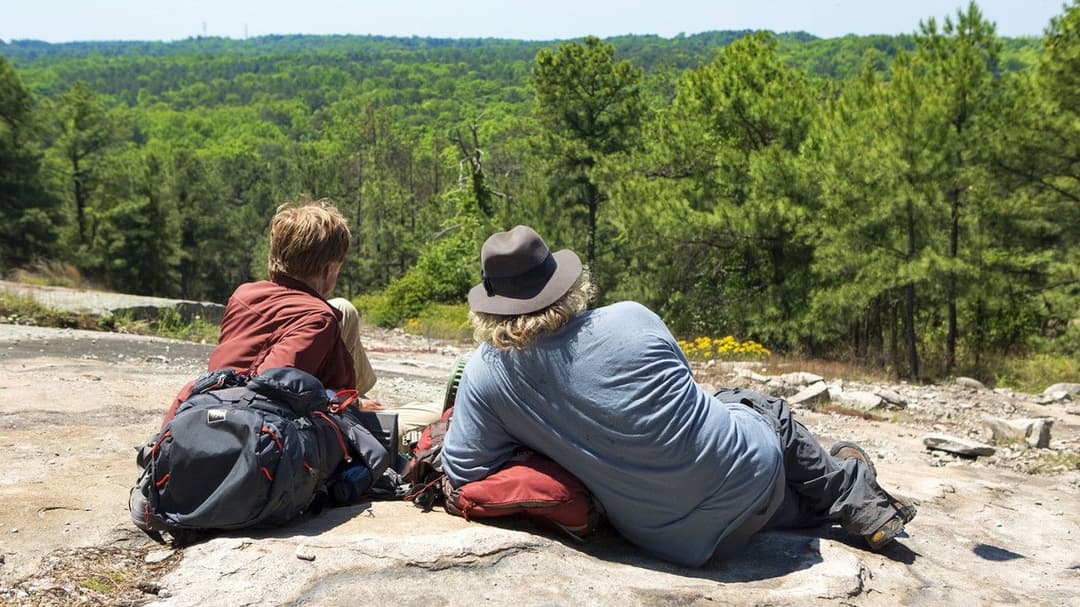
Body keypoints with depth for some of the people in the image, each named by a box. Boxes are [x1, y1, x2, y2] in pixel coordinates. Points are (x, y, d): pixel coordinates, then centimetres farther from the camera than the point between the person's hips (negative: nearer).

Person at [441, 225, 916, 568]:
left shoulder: (484, 373, -12)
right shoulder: (631, 319, -13)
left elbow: (462, 475, -5)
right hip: (749, 473, -2)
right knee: (762, 408, 33)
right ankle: (852, 492, 48)